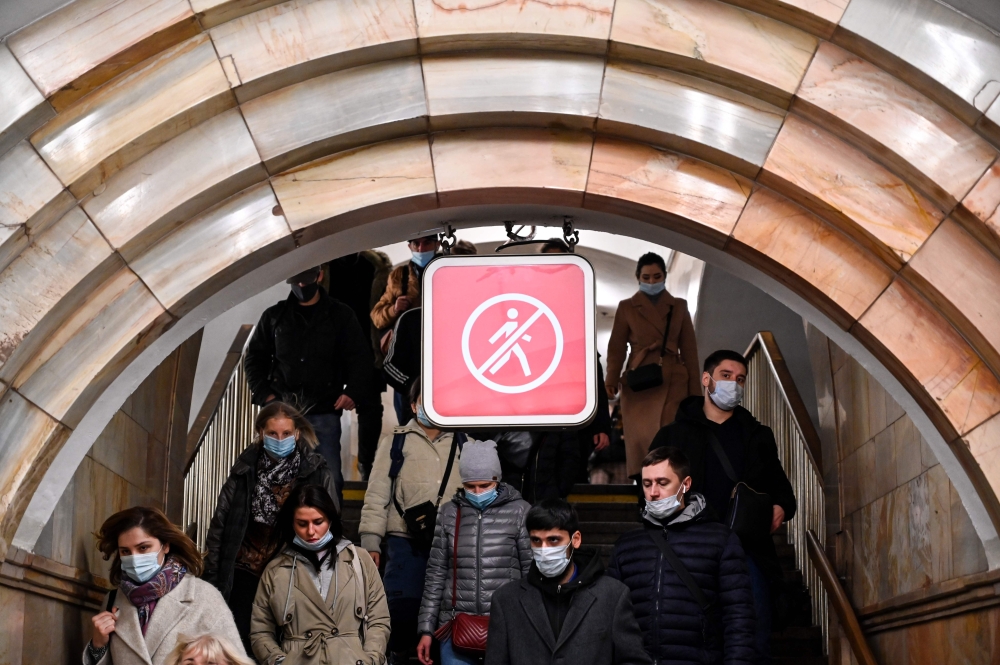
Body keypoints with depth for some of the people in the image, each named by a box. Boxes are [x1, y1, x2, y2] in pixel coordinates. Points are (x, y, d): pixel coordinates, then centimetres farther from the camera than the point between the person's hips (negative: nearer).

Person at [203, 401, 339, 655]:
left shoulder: (317, 472, -6)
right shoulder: (245, 469, -2)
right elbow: (221, 522, 3)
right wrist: (212, 573, 1)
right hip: (247, 570, 1)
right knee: (242, 644, 1)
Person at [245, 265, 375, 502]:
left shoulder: (341, 316, 6)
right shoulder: (274, 316, 10)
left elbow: (361, 358, 7)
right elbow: (255, 358, 16)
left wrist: (353, 392, -7)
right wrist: (264, 394, 3)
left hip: (324, 413, -2)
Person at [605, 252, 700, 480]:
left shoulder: (679, 306, 12)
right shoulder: (626, 307, 8)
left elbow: (689, 349, 11)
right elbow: (617, 347, 2)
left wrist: (694, 389, 5)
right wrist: (612, 380, -13)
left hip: (673, 382, 1)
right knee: (641, 438, -6)